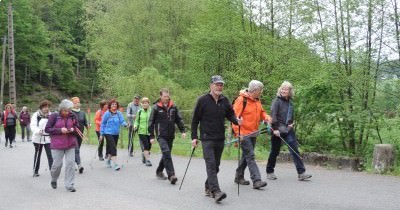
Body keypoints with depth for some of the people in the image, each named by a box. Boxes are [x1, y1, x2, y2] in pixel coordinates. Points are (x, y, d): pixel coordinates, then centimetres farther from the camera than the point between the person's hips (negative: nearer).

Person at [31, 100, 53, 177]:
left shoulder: (50, 115, 5)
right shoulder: (36, 115, -3)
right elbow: (33, 125, -13)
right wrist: (38, 131, -32)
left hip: (48, 138, 1)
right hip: (38, 138, -1)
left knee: (50, 154, -7)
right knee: (37, 155, 11)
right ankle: (35, 171, 23)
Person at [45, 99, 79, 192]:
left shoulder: (72, 116, 1)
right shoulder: (54, 116, -7)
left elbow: (77, 127, 14)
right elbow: (47, 129, -6)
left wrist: (73, 129, -9)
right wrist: (60, 130, -16)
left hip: (70, 144, 2)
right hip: (57, 145, -2)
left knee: (70, 163, -3)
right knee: (57, 163, 3)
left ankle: (69, 184, 6)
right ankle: (53, 180, 32)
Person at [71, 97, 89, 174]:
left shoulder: (82, 113, 12)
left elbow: (85, 122, 11)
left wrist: (87, 125, -9)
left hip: (80, 135, 6)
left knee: (77, 149, 14)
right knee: (76, 149, -14)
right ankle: (79, 165, -20)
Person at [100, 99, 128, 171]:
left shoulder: (119, 113, 2)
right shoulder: (107, 114, -6)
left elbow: (122, 121, -5)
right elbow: (102, 124, -1)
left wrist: (125, 124, -28)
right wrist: (101, 134, -1)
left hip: (116, 133, 5)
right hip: (108, 133, -4)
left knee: (112, 147, 15)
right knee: (113, 147, -15)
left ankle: (108, 160, 38)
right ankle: (115, 164, -16)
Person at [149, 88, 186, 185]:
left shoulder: (173, 107, 6)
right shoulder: (156, 108, -3)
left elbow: (179, 119, 11)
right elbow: (151, 122, -1)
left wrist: (182, 130, 0)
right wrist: (151, 136, -4)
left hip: (170, 135, 5)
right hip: (161, 135, -5)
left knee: (166, 154, 12)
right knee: (166, 153, -17)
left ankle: (159, 171, 31)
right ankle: (171, 175, -20)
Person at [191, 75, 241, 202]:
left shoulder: (225, 101, 7)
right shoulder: (203, 100, -5)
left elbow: (230, 114, 14)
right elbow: (195, 119, -2)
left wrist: (236, 121, -9)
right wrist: (194, 137, -5)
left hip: (220, 139, 5)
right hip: (207, 138, -5)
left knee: (216, 165, 11)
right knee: (211, 164, -14)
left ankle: (208, 188, 26)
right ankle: (216, 191, -20)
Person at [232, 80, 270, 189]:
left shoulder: (257, 100, 11)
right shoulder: (242, 100, -15)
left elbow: (261, 112, 24)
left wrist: (266, 117, 1)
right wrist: (238, 133, -20)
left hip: (253, 133, 9)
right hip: (244, 134, -9)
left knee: (246, 156, 16)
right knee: (250, 156, -11)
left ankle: (239, 177, 29)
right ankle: (256, 180, -13)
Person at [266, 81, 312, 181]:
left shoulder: (290, 102, 11)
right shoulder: (277, 101, -7)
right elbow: (273, 115, -14)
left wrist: (292, 123, 6)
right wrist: (275, 129, -19)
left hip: (288, 130, 5)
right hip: (278, 130, -5)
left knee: (295, 150, -2)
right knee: (275, 151, 5)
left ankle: (301, 173, -2)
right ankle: (269, 172, 20)